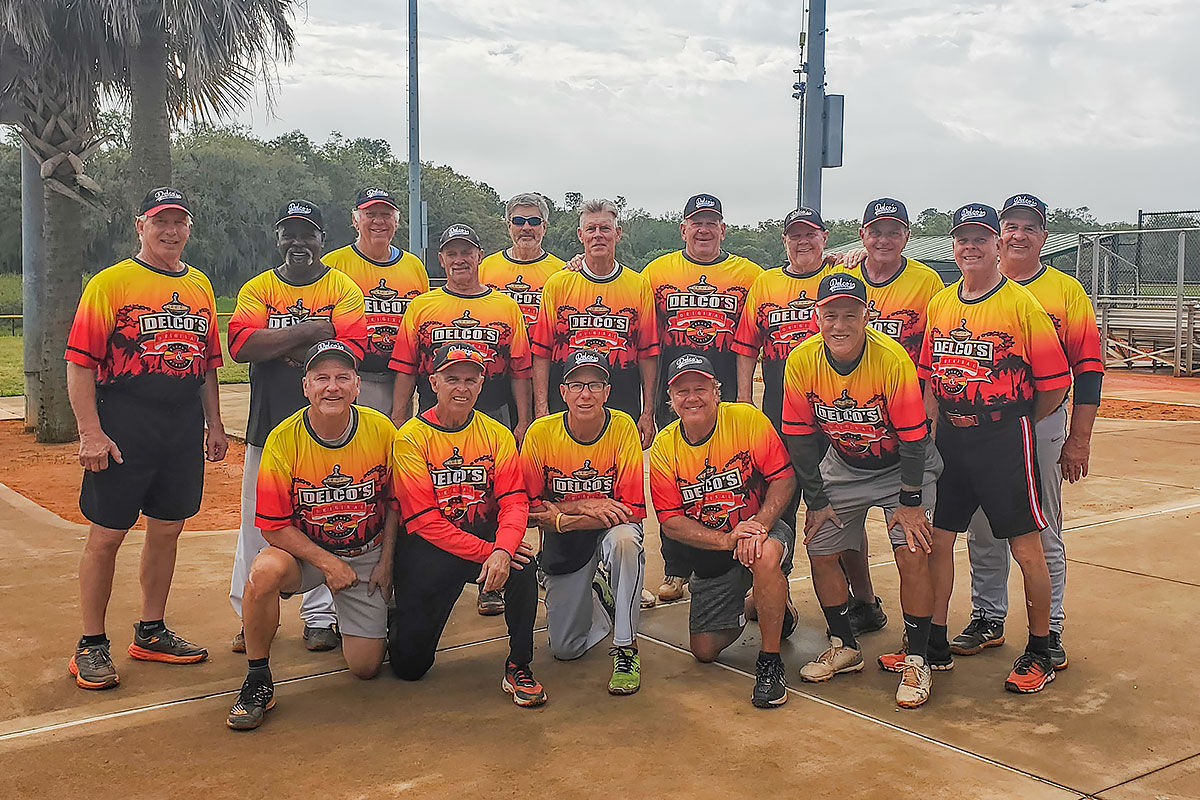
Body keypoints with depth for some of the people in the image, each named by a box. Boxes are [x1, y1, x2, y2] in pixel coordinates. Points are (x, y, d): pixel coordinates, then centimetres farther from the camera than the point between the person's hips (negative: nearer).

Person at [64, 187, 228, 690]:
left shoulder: (200, 286, 14)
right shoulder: (110, 283, -4)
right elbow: (80, 363, -7)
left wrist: (215, 425, 15)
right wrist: (91, 433, -14)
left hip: (185, 430, 5)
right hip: (123, 430, -5)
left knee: (166, 531, 12)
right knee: (106, 535, 0)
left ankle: (151, 634, 25)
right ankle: (91, 646, 12)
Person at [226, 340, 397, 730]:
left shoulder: (381, 430, -13)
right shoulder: (283, 440, -19)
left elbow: (395, 501, 2)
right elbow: (274, 526, -15)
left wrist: (386, 560, -3)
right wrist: (326, 563, -21)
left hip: (367, 554, 1)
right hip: (305, 550, -1)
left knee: (366, 667, -1)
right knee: (264, 571, -37)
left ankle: (358, 621, 36)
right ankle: (258, 682, -15)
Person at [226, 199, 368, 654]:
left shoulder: (343, 288, 3)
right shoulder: (257, 289, 8)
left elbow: (349, 349, -12)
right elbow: (241, 345, -10)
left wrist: (280, 349, -11)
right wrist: (310, 330, -14)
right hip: (269, 422, 2)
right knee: (259, 521, 6)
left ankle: (320, 616, 16)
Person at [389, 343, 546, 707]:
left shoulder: (497, 434, 2)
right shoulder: (411, 438, -8)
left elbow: (514, 501, -9)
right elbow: (424, 520, -14)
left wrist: (501, 550, -29)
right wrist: (485, 551, -23)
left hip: (487, 538, 2)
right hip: (429, 546, -2)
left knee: (522, 562, -32)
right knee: (410, 664, -5)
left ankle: (519, 667, -13)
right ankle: (400, 620, 32)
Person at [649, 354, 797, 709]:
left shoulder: (748, 419, -15)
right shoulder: (664, 447, -9)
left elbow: (784, 478, -14)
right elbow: (671, 521, -12)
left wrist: (759, 525, -31)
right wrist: (727, 540, -26)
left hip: (761, 525, -3)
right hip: (709, 548, 3)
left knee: (764, 557, -40)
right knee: (704, 650, 3)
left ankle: (770, 663, -19)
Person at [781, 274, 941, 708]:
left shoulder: (892, 358, -29)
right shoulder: (802, 361, -19)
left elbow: (912, 437, -21)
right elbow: (800, 436, -7)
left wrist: (909, 502, -17)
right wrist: (816, 500, -4)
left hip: (902, 466, -4)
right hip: (843, 467, 4)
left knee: (912, 554, -16)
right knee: (821, 552, 2)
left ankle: (917, 662, 0)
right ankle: (844, 647, 22)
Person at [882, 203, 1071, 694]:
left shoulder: (1022, 303, -9)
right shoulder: (939, 303, 8)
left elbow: (1055, 382, -7)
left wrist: (1016, 424, 3)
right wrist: (942, 423, 7)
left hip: (1006, 437, -5)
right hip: (950, 437, 6)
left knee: (1025, 546, 0)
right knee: (937, 539, 8)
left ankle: (1040, 652, 17)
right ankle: (934, 645, 21)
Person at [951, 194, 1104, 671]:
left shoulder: (1066, 290, 1)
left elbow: (1088, 368, -2)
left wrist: (1079, 439, -7)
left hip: (1041, 423, -2)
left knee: (1043, 533, 5)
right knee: (983, 530, 10)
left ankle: (1049, 629, 16)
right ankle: (988, 619, 23)